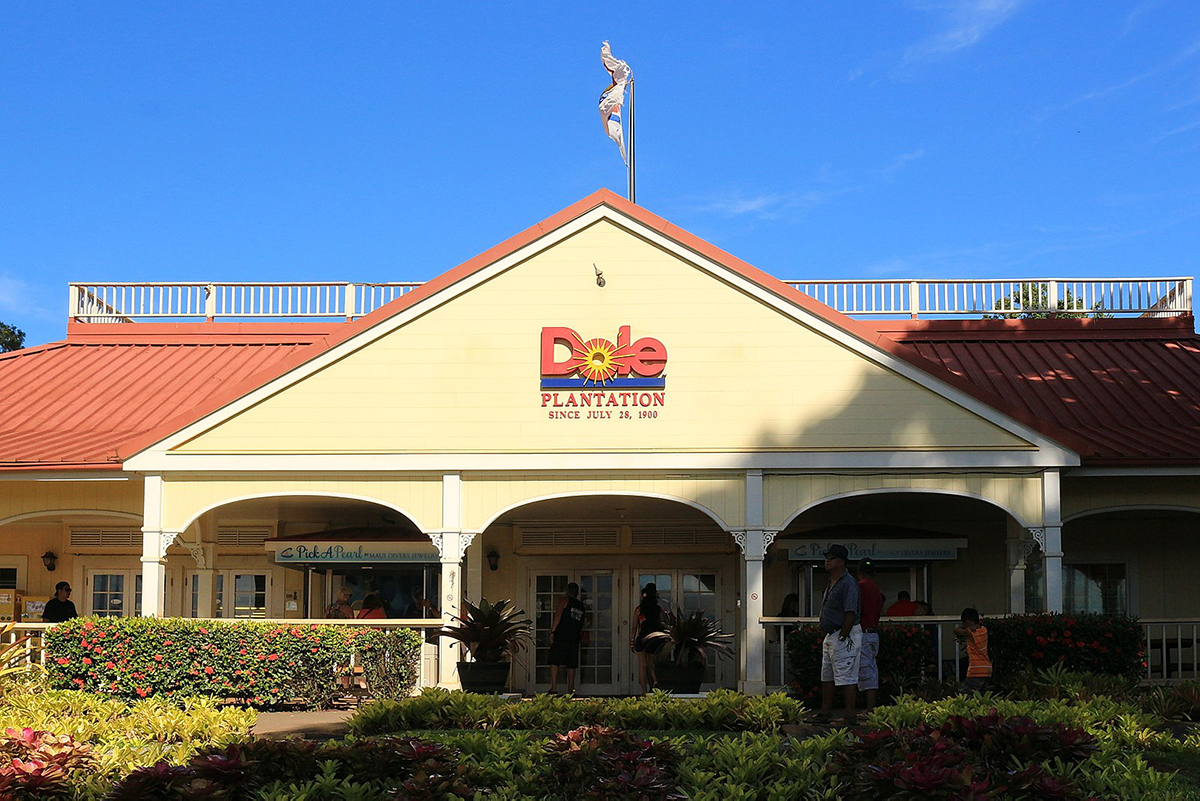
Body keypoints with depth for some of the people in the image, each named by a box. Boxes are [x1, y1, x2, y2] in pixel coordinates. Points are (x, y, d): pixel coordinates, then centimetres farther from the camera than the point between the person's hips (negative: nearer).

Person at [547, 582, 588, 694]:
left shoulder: (564, 600, 0)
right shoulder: (582, 606, 17)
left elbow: (558, 616, -9)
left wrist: (552, 631, -9)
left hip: (561, 636, -5)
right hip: (574, 639, 5)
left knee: (554, 662, -5)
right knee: (571, 665, 8)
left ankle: (554, 688, -15)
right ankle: (570, 690, 6)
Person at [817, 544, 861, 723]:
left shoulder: (848, 583, -14)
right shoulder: (831, 583, 17)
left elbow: (850, 613, -20)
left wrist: (842, 637, -21)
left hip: (845, 636, -11)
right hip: (830, 636, 11)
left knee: (846, 678, -8)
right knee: (826, 677, 14)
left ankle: (850, 716, -6)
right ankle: (826, 712, 22)